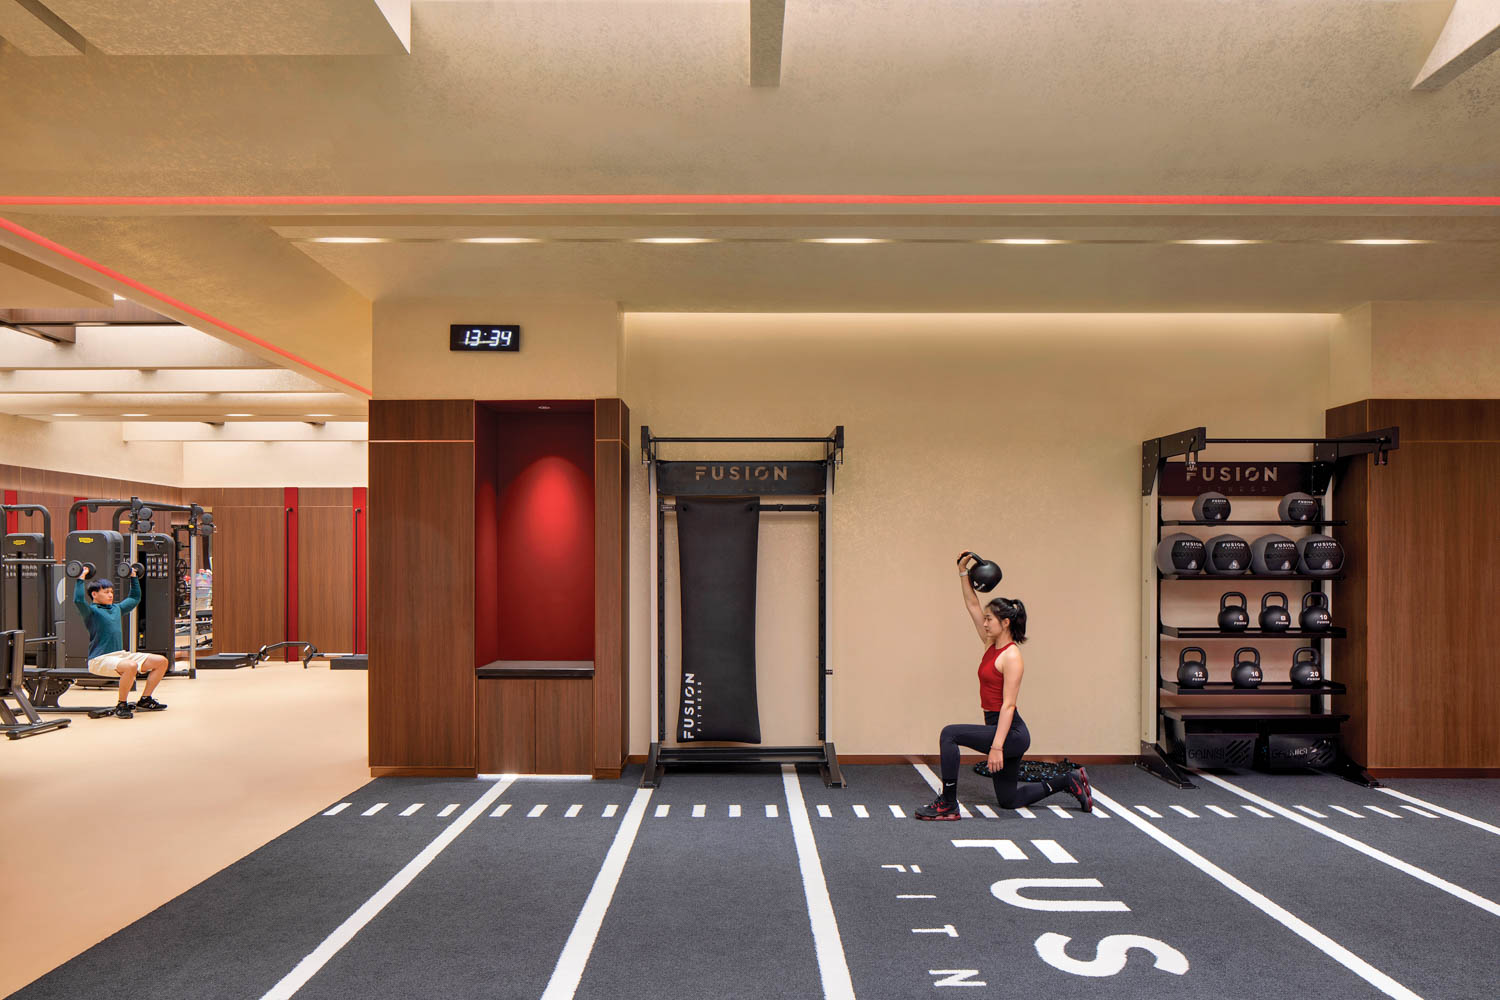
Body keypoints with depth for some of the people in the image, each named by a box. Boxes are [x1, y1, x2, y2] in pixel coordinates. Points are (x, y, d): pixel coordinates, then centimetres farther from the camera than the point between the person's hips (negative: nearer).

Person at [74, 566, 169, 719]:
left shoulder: (117, 608, 19)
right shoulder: (91, 611, -4)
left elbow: (135, 597, 35)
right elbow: (78, 600, -25)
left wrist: (133, 577, 36)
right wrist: (81, 579, -18)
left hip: (120, 654, 8)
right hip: (100, 660, -8)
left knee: (161, 661, 0)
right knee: (130, 666, -39)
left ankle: (144, 700, 9)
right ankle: (121, 706, -20)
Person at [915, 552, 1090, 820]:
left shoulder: (1011, 656, -16)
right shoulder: (991, 645, 8)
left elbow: (1008, 705, -22)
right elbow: (972, 605, 14)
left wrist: (996, 746, -27)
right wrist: (963, 572, 9)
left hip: (1012, 733, -10)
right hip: (998, 727, 10)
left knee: (950, 734, -22)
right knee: (1009, 799, 18)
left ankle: (948, 805, -15)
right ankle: (1068, 782, 29)